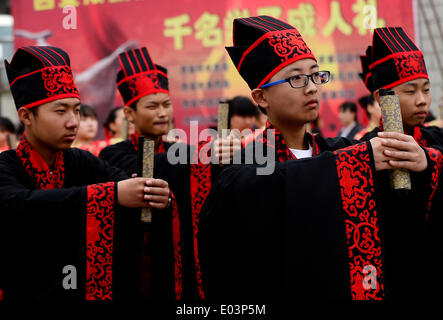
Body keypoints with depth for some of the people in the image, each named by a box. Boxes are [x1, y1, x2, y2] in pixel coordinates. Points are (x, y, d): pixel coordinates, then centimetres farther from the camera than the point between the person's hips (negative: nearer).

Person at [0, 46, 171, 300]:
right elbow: (23, 206, -27)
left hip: (86, 289, 4)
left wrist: (159, 195, -32)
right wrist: (112, 193, -35)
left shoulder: (81, 162, 4)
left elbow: (131, 184, -9)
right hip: (25, 292, -4)